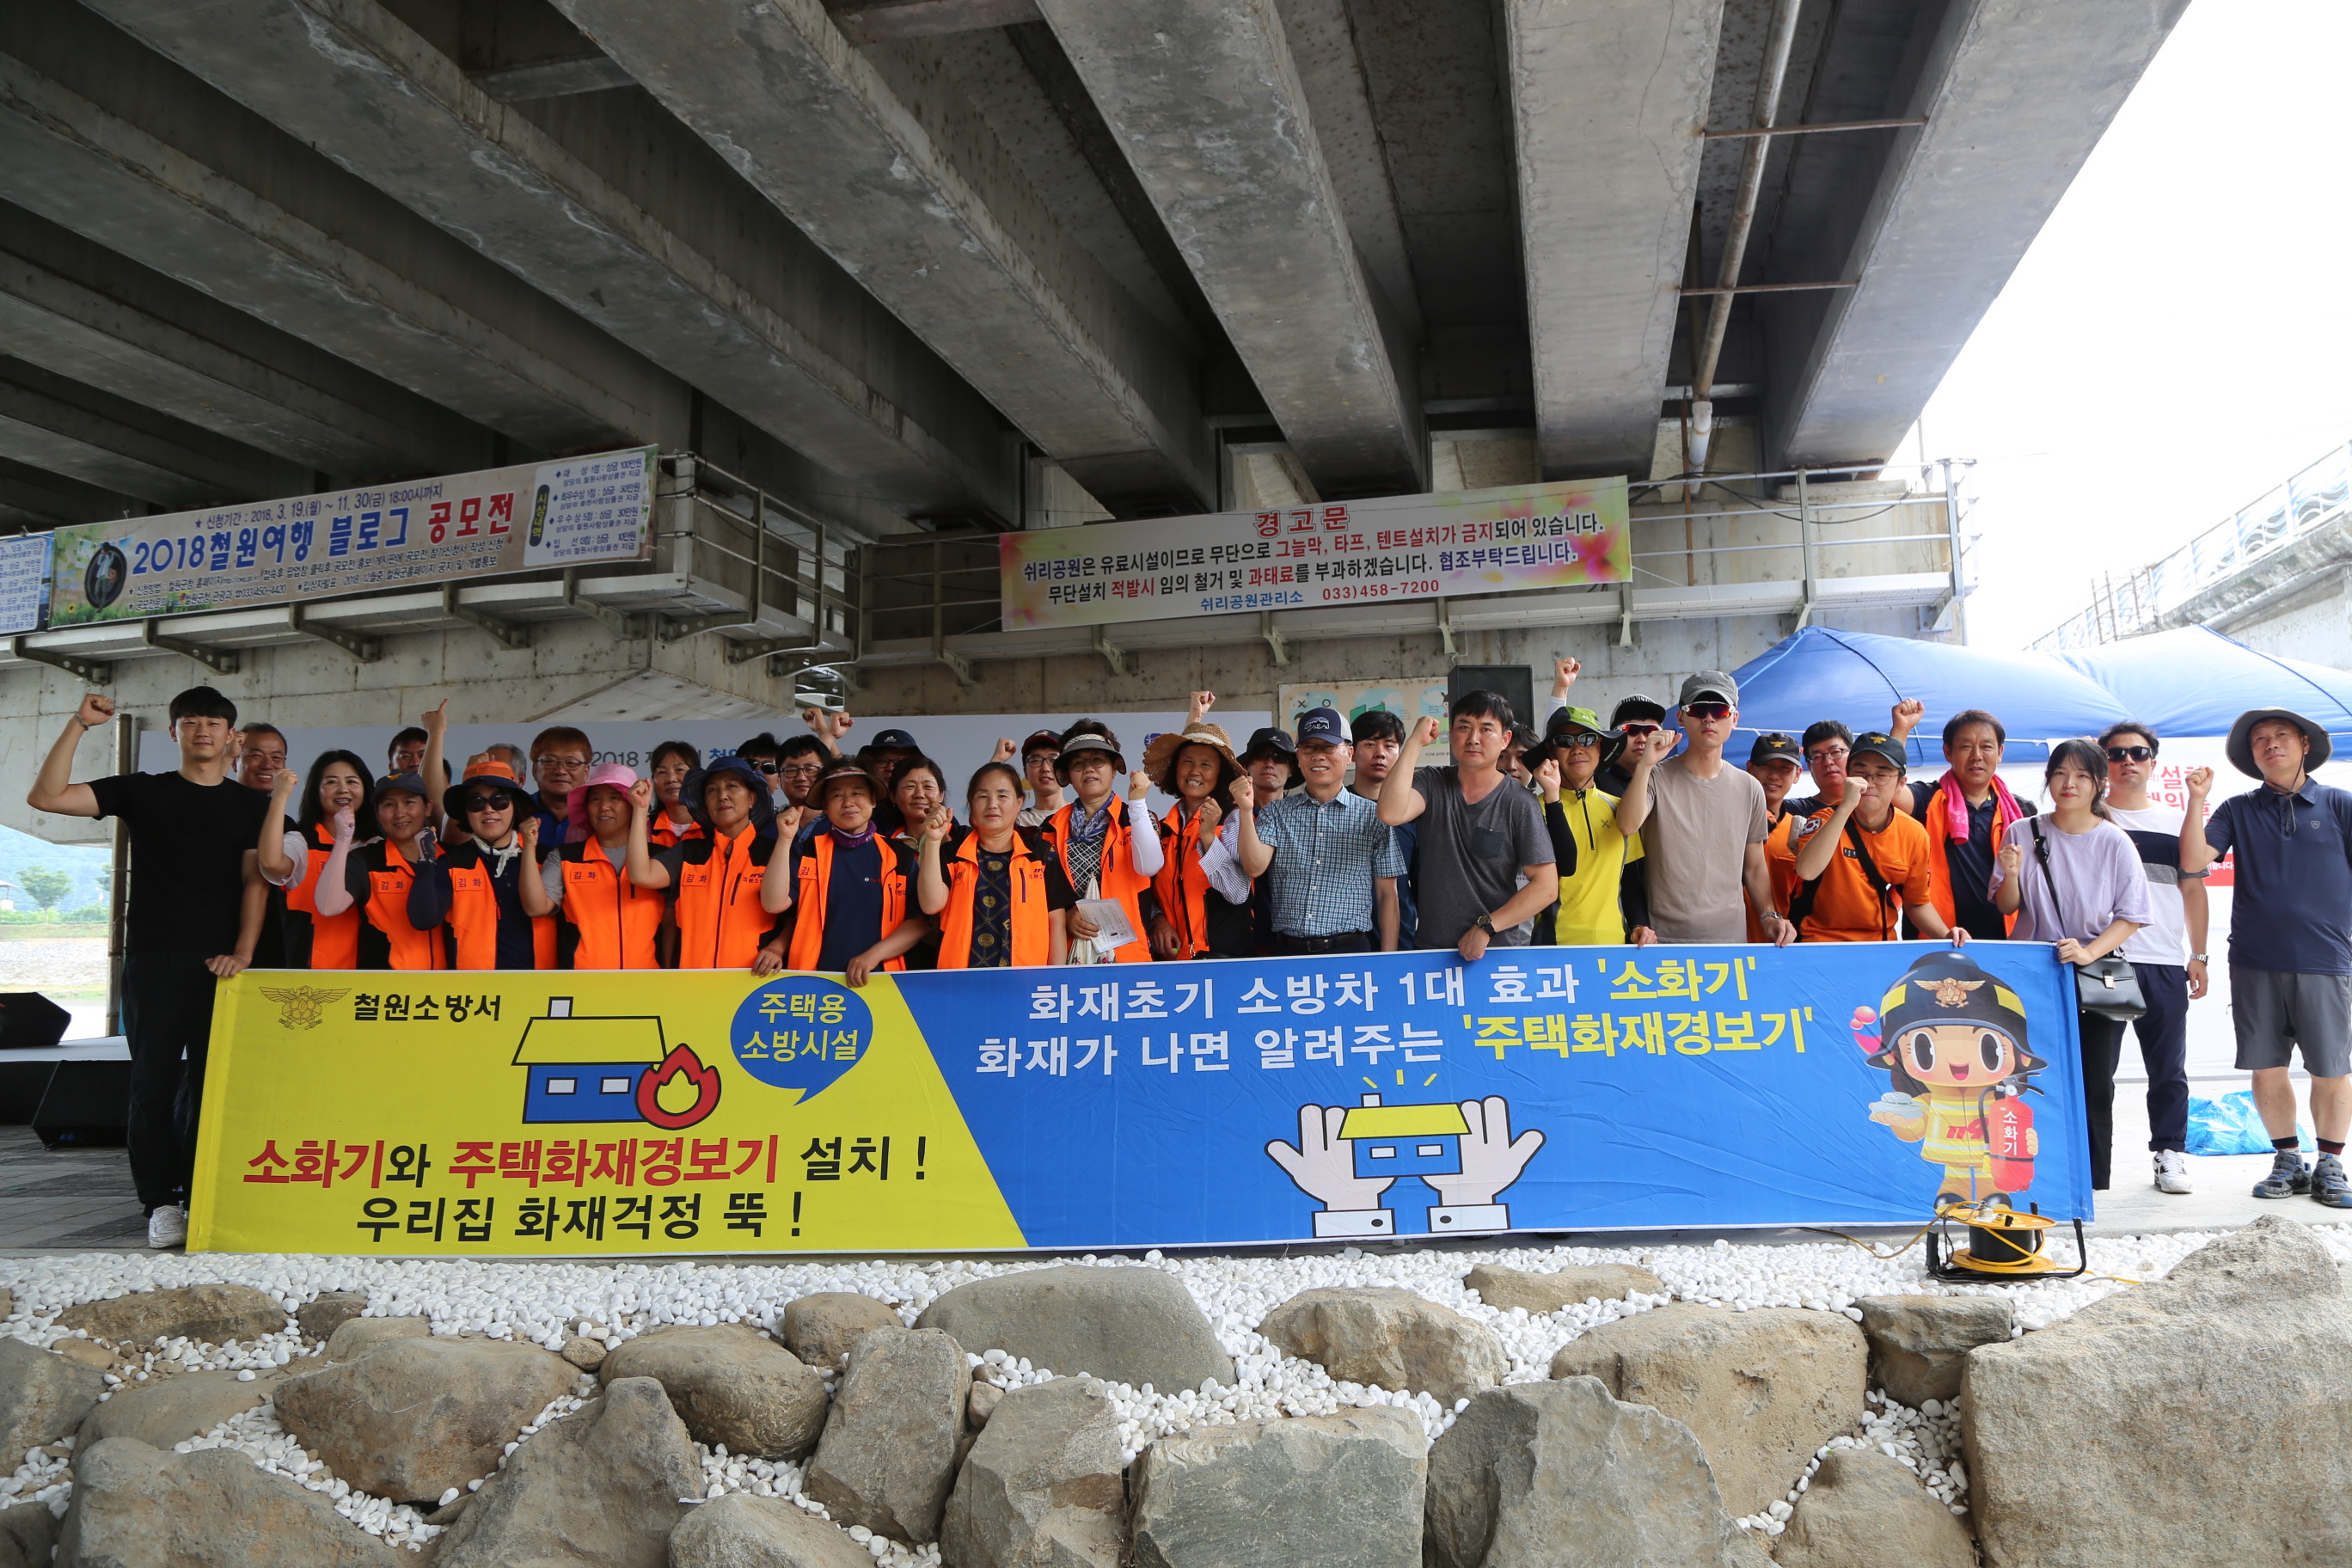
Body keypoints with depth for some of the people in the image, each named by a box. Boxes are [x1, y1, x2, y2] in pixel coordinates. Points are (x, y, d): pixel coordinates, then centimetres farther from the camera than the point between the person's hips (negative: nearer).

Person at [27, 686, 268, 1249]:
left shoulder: (251, 805, 12)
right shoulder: (143, 791, 10)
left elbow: (255, 880, 5)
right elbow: (45, 797, 0)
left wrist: (242, 952, -8)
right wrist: (79, 725, -6)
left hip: (220, 963, 0)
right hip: (154, 958, 0)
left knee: (211, 1081, 1)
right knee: (154, 1080, -2)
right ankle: (161, 1202, 2)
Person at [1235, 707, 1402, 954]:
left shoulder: (1373, 816, 4)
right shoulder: (1275, 812, 8)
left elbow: (1387, 895, 5)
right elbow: (1255, 867, -8)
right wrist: (1246, 810, -19)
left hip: (1350, 951, -1)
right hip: (1287, 952, 1)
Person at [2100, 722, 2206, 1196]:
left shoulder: (2177, 821, 15)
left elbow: (2193, 890, 15)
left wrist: (2198, 955, 8)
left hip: (2165, 965, 3)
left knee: (2168, 1070, 5)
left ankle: (2170, 1155, 15)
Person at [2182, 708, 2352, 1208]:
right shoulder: (2238, 810, 8)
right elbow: (2193, 861, -2)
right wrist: (2197, 800, -10)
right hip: (2255, 962, 1)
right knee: (2266, 1068, 6)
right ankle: (2287, 1160, 21)